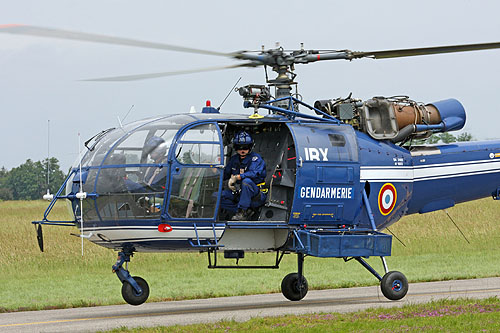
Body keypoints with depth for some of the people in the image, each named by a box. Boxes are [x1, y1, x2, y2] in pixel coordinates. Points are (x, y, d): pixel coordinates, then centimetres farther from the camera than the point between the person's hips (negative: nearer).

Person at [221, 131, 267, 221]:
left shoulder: (255, 158, -7)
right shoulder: (234, 159, 13)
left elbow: (254, 174, -25)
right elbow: (225, 174, 17)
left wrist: (236, 177, -33)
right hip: (239, 193, 7)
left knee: (246, 181, -38)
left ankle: (242, 212, -33)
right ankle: (247, 211, -17)